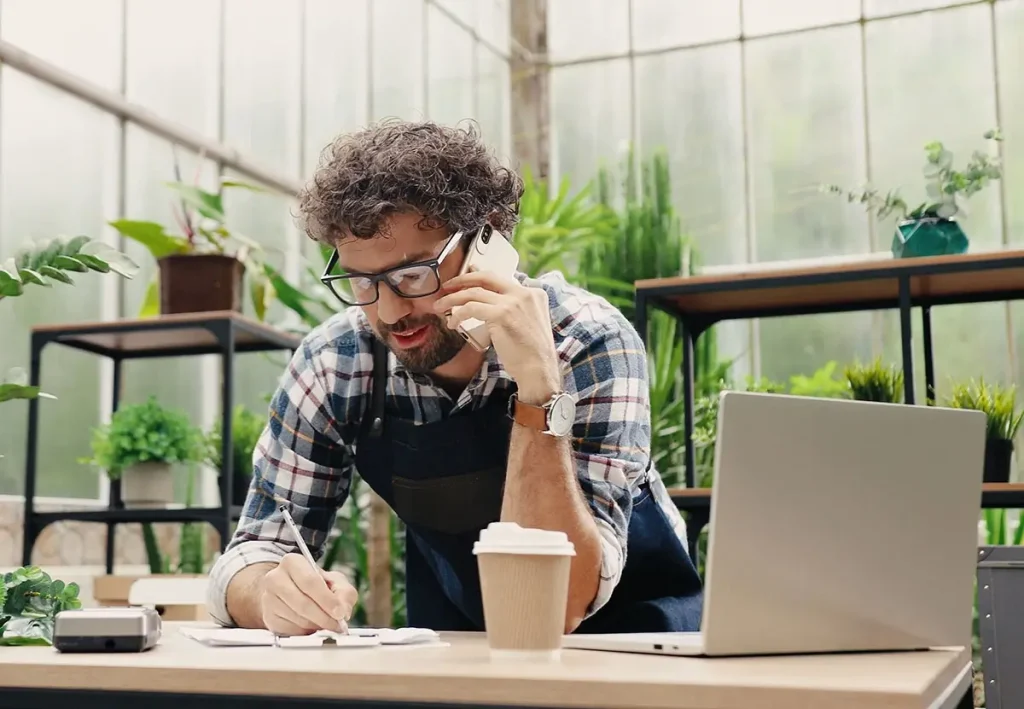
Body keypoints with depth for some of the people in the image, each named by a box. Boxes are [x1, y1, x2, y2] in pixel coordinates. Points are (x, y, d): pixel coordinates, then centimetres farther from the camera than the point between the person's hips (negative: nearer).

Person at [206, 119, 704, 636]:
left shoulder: (588, 344, -23)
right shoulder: (334, 363, -14)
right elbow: (253, 554, -9)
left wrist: (539, 392, -37)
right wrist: (274, 592, -31)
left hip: (630, 638, -2)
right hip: (459, 647, 2)